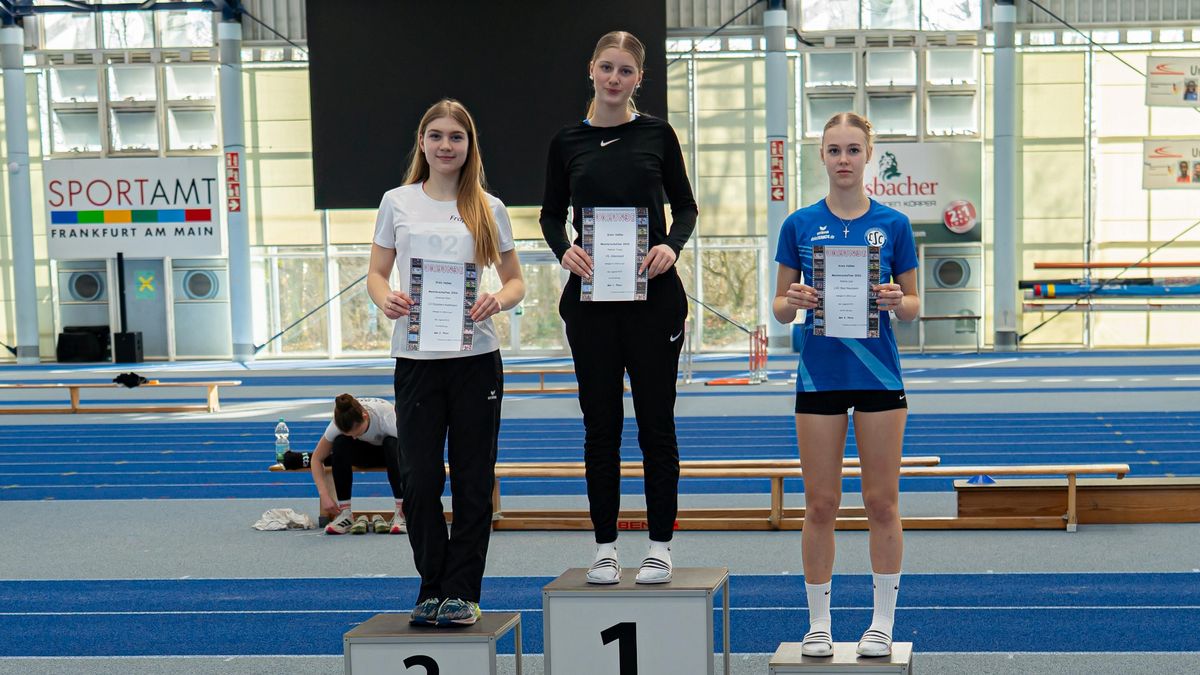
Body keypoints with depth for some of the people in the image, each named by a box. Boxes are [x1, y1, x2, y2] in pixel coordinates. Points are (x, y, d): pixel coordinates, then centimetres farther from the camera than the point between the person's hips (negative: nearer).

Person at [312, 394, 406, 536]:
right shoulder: (338, 424, -31)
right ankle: (344, 514, -24)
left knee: (393, 444, -38)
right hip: (366, 452, 2)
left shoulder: (387, 418, -40)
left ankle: (401, 514, -33)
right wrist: (324, 495, -34)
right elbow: (316, 459, -22)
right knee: (340, 443, -31)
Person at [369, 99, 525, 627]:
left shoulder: (488, 209, 5)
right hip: (416, 358, 0)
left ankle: (461, 592, 15)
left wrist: (498, 301, -15)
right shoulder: (398, 203, 5)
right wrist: (386, 300, -15)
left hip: (476, 356, 0)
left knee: (473, 480, 4)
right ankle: (433, 587, 17)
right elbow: (377, 272, 8)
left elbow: (516, 281, 8)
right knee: (421, 480, 1)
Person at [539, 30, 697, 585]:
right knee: (600, 423, 6)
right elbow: (552, 213, 10)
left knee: (656, 420, 3)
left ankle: (660, 545, 12)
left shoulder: (657, 134, 1)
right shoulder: (568, 141, 5)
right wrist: (564, 250, -11)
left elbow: (685, 206, 6)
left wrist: (671, 246, -15)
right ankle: (605, 545, 15)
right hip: (590, 296, 1)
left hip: (653, 295, -1)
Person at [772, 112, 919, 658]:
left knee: (882, 501, 4)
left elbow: (914, 308, 6)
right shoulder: (800, 224, 3)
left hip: (879, 376, 0)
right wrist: (793, 301, -16)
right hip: (819, 376, 0)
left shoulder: (893, 224, 2)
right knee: (820, 504, 5)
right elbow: (780, 307, 6)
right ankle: (818, 622, 16)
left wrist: (896, 301, -16)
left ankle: (882, 622, 16)